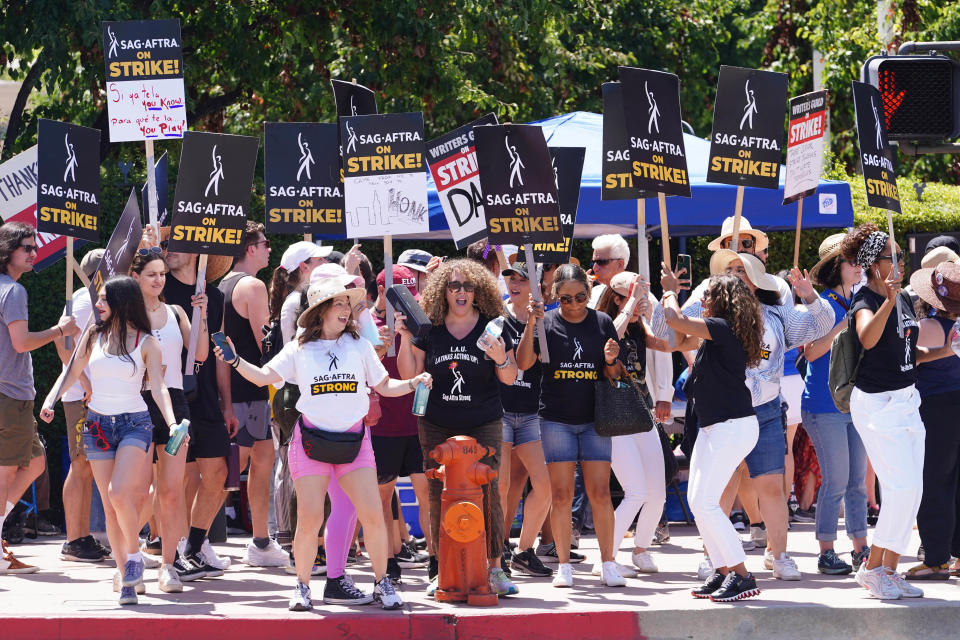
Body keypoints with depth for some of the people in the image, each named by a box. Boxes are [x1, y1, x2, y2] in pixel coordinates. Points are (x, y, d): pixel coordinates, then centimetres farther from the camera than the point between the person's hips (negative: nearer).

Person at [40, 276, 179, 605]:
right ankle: (125, 576, 8)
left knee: (119, 493, -22)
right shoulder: (93, 336, 8)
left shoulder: (146, 343, -1)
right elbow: (72, 372, 12)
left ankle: (134, 554, -1)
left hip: (135, 423, -3)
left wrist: (172, 423, -21)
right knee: (109, 506, 0)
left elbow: (158, 387, -6)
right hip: (98, 426, 3)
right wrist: (51, 400, -5)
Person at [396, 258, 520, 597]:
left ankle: (494, 569, -2)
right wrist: (405, 339, -3)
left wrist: (501, 359, -17)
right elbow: (409, 374, 9)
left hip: (483, 425, -2)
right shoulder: (429, 329, 7)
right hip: (437, 427, 2)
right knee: (439, 495, 1)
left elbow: (510, 378, 3)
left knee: (487, 492, -9)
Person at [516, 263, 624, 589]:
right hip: (556, 419, -1)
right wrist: (531, 325, -23)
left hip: (594, 420, 1)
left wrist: (610, 361, -12)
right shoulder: (547, 322, 0)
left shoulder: (602, 323, 5)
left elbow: (613, 375, 10)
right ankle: (563, 565, 8)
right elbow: (524, 363, -12)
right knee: (562, 495, -1)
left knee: (600, 493, -3)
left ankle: (607, 562, 5)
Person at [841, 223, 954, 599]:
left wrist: (945, 351, 6)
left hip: (907, 400, 8)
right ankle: (873, 567, -1)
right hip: (876, 404, -8)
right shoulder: (865, 300, -13)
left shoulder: (905, 300, 11)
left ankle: (890, 571, 12)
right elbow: (868, 339, -35)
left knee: (911, 491, 5)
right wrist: (888, 301, -46)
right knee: (902, 487, -13)